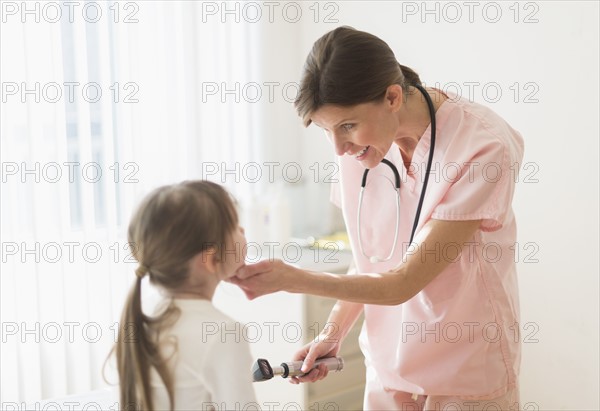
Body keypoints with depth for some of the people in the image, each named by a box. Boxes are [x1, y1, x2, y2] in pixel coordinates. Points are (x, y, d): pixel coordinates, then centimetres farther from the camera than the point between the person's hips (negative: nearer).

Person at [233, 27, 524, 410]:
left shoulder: (482, 147, -24)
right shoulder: (361, 141, -7)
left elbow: (403, 282, -24)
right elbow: (372, 260, 5)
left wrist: (292, 278, -30)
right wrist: (334, 332, -7)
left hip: (466, 376, -4)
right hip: (388, 364, 5)